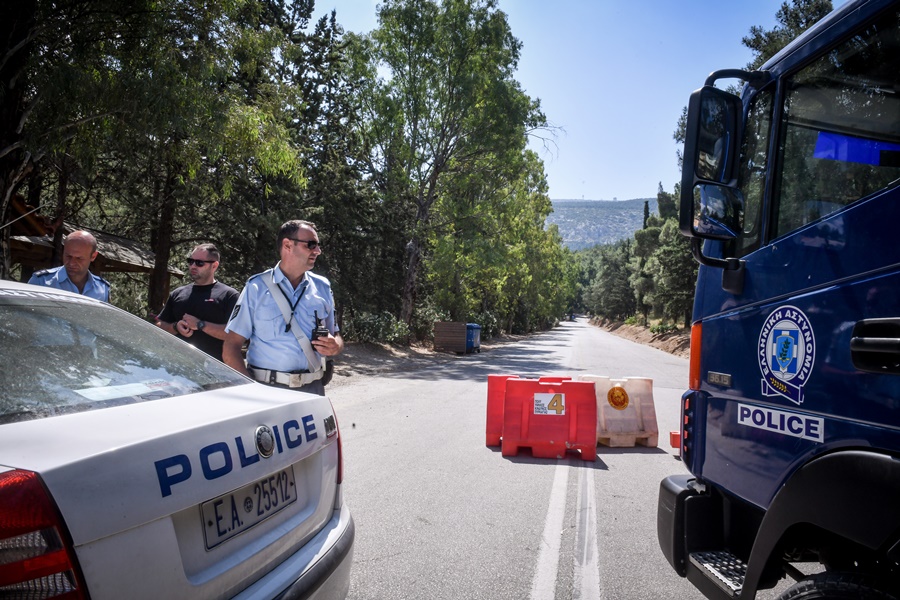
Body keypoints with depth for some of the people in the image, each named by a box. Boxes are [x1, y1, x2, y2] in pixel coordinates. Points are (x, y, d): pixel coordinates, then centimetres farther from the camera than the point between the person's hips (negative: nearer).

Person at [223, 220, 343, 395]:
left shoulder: (322, 287, 9)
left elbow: (335, 336, 18)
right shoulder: (256, 287, -2)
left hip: (312, 388, 3)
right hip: (268, 389, -3)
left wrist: (335, 346, -6)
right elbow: (231, 346, -4)